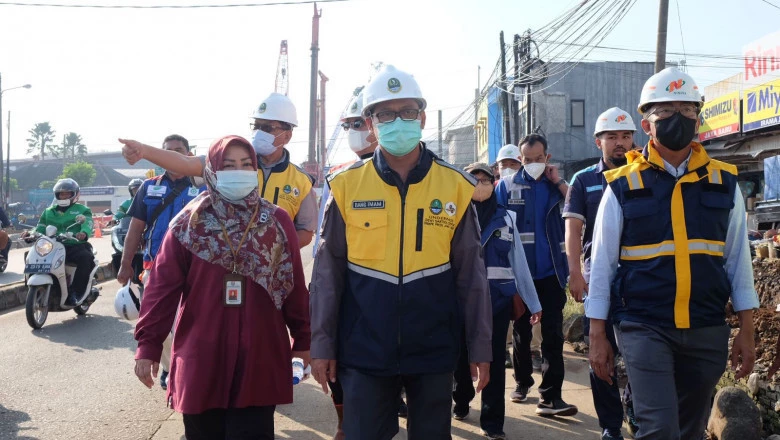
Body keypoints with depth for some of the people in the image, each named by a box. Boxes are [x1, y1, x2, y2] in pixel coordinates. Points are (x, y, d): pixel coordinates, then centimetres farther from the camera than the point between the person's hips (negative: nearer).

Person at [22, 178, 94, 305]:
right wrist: (30, 233, -10)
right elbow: (40, 228, 15)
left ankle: (74, 292, -29)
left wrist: (83, 233, -35)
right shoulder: (49, 211, 24)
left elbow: (87, 224, -10)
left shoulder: (82, 210, 11)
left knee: (86, 258, -36)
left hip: (75, 246, -4)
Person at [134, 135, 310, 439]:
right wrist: (149, 344, -4)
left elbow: (295, 286, 6)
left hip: (260, 359, 0)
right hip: (201, 358, 0)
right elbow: (162, 287, -1)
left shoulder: (278, 222, 4)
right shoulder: (189, 224, 1)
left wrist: (302, 340, 8)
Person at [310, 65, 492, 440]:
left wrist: (480, 348, 2)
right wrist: (322, 345, -1)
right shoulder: (347, 186, -3)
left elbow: (471, 275, 1)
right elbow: (328, 273, 0)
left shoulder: (455, 187, -2)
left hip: (434, 351, 1)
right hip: (363, 352, 0)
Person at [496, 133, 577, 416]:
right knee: (521, 329, 13)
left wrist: (558, 182, -11)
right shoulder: (507, 185, 1)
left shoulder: (556, 185, 5)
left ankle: (551, 396, -2)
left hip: (551, 271, 1)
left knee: (553, 333, -3)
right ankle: (522, 381, 31)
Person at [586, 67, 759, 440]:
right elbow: (602, 263, -1)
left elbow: (738, 258, 9)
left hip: (708, 331, 3)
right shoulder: (623, 186, -3)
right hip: (644, 327, -3)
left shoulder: (724, 182, 5)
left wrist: (747, 331, 6)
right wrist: (597, 336, -2)